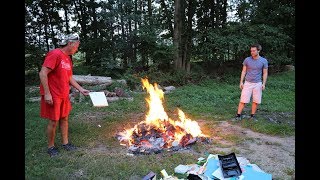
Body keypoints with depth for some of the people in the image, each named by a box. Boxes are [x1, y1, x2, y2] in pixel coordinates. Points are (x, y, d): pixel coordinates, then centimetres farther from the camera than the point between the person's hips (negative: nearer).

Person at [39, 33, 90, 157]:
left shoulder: (68, 58, 11)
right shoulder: (55, 54, -17)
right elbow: (43, 74, -21)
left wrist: (81, 89, 12)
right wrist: (47, 93, -22)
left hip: (64, 95, 8)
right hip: (53, 96, -8)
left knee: (64, 119, 15)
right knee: (53, 121, 2)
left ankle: (65, 143, 28)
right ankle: (51, 147, 20)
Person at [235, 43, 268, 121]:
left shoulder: (264, 61, -2)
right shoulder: (247, 60, -2)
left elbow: (265, 73, 4)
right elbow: (243, 71, 5)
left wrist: (263, 84, -3)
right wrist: (241, 82, 0)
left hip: (258, 84, 1)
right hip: (247, 83, 0)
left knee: (256, 101, 5)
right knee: (243, 100, -3)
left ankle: (252, 115, 19)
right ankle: (238, 115, 6)